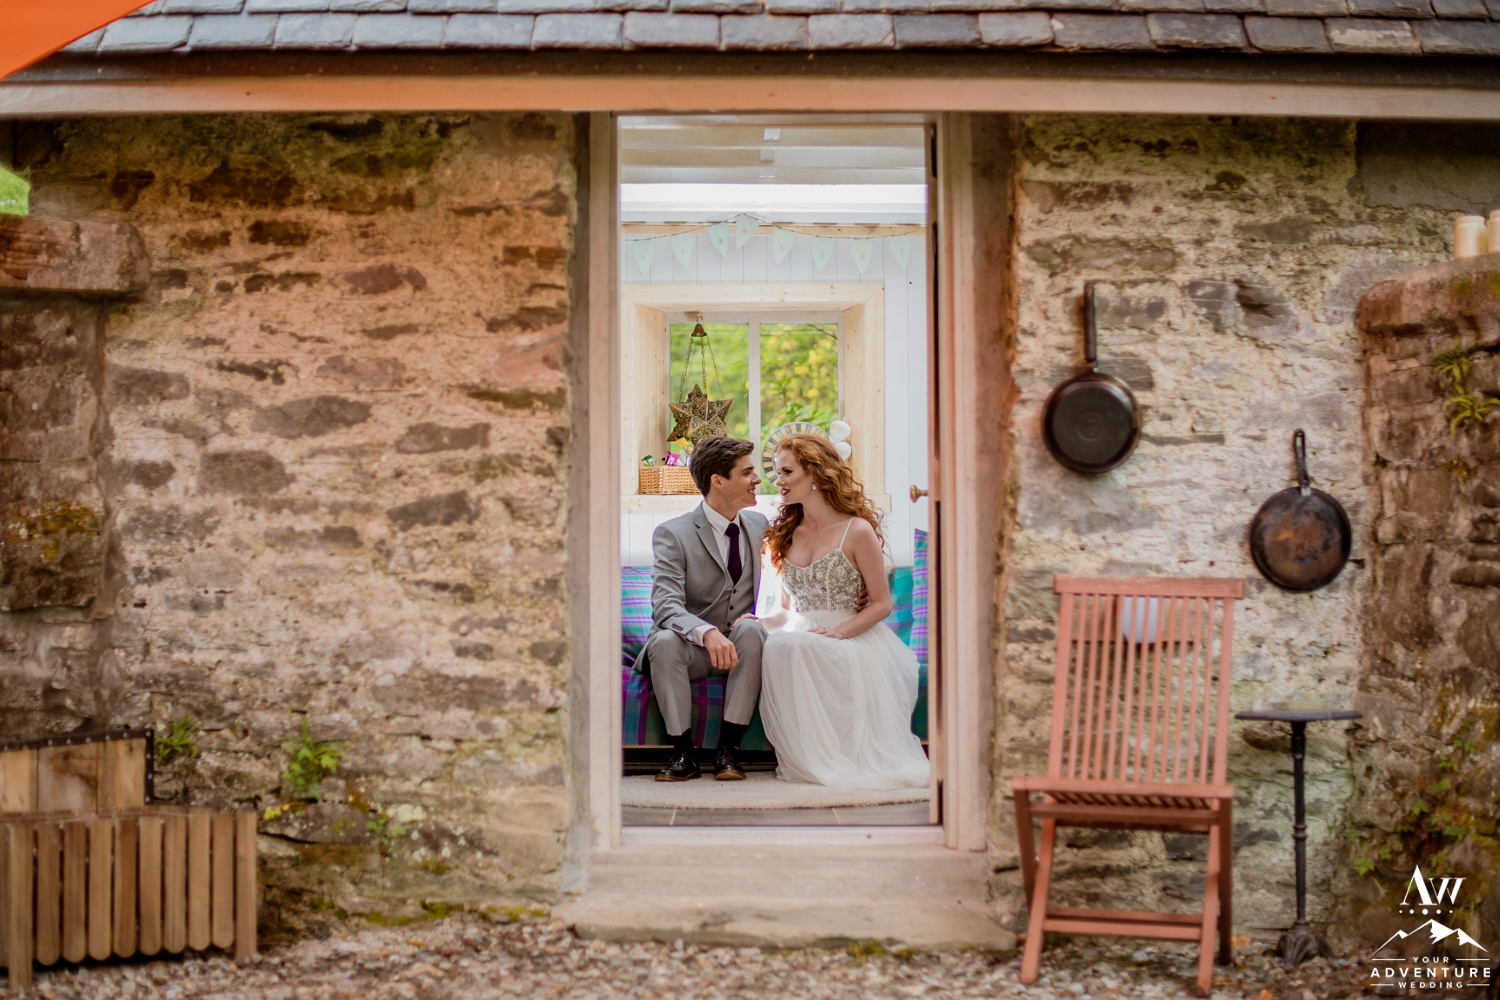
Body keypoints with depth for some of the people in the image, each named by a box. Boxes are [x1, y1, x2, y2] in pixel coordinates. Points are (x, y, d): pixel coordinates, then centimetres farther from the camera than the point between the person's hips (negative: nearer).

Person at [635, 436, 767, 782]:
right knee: (665, 641, -35)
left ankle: (729, 749, -27)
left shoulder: (760, 526, 8)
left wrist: (757, 615, -11)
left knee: (752, 630, -31)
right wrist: (707, 633, -40)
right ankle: (683, 752, -24)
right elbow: (666, 606, -21)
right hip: (692, 650, -3)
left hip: (740, 647, 3)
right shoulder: (672, 534, -9)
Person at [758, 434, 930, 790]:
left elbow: (882, 604, -4)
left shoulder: (857, 531, -4)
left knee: (799, 648, -37)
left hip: (853, 638, -4)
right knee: (775, 646, -33)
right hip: (801, 636, 4)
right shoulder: (785, 534, 15)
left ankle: (833, 755, -21)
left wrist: (838, 631, -18)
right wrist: (759, 620, 0)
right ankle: (806, 758, -20)